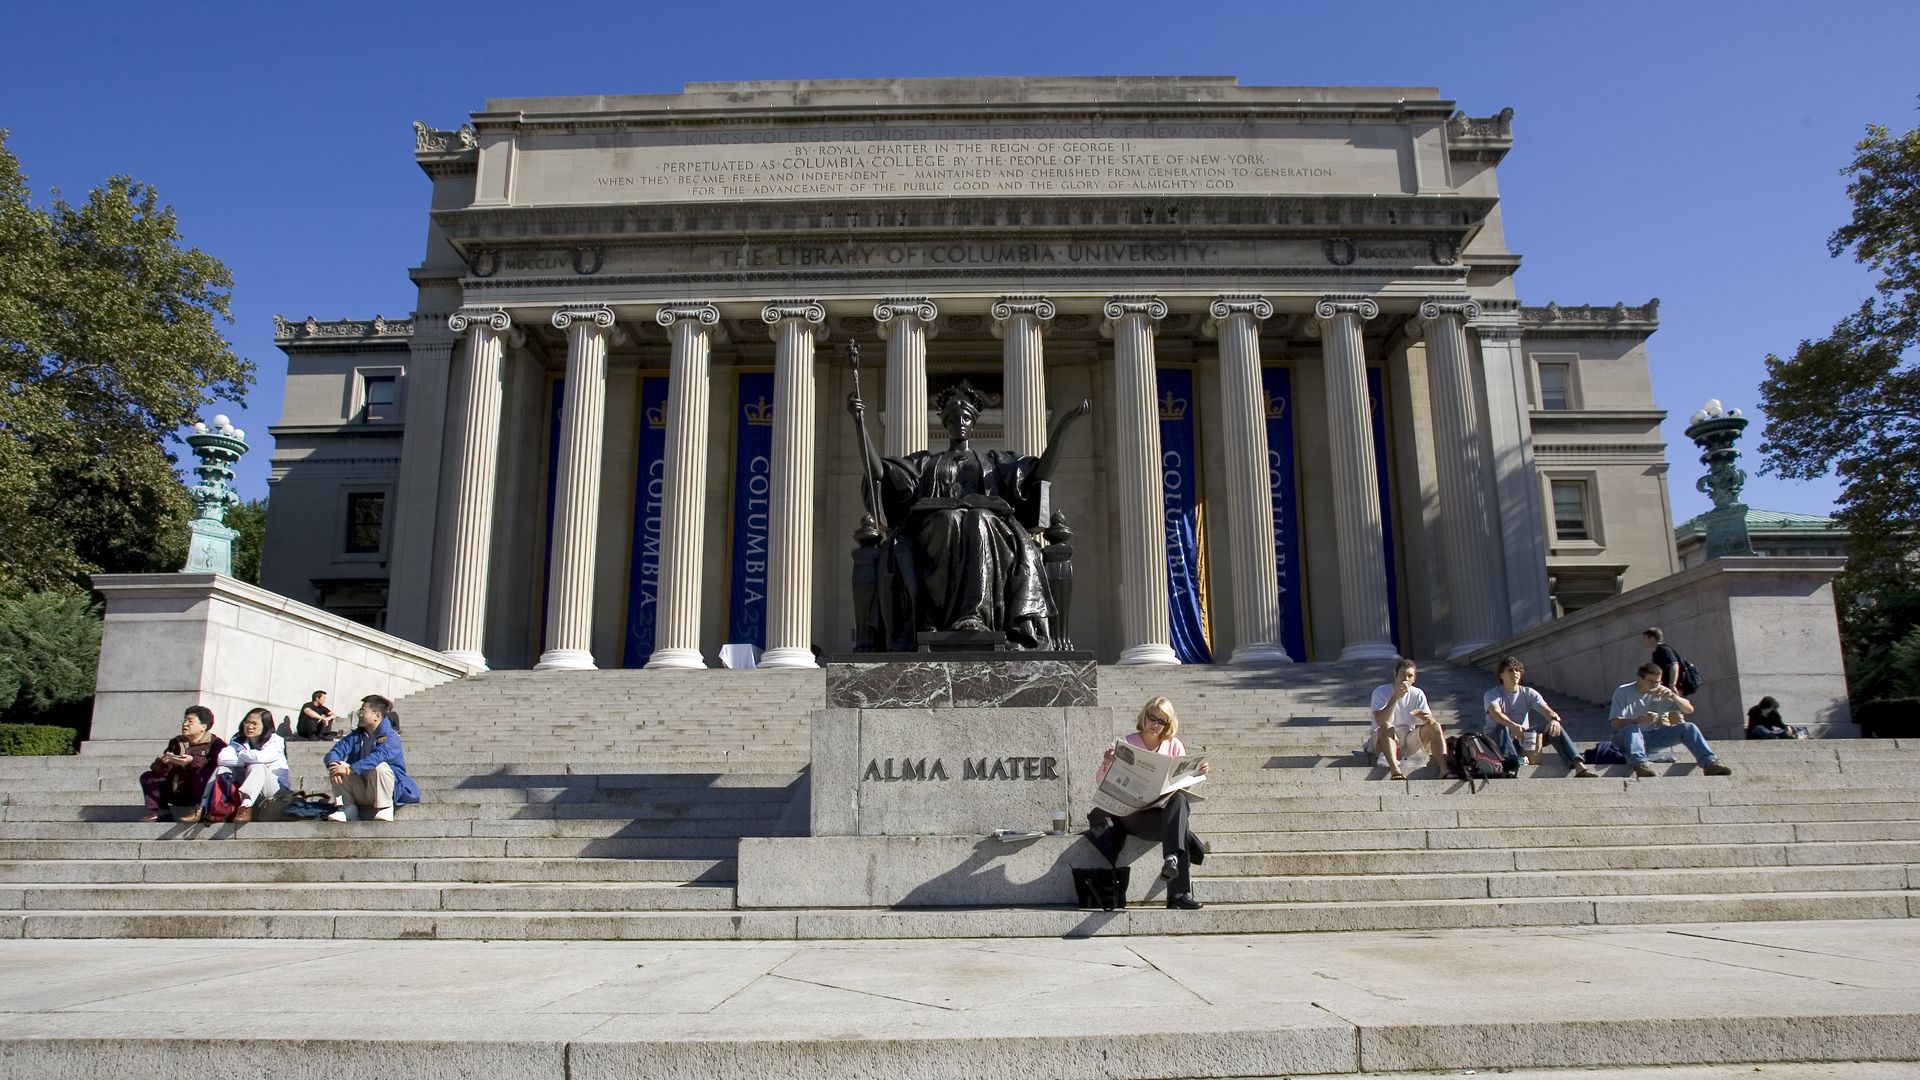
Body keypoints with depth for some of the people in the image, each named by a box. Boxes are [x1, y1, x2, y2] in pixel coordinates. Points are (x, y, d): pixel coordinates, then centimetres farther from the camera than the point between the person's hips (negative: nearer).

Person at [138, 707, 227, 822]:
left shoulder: (216, 743, -6)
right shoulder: (176, 742, 14)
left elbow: (215, 764, -24)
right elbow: (156, 768, 8)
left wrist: (193, 761, -34)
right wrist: (163, 762, -16)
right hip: (177, 793, 7)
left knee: (203, 773, -35)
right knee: (147, 777, 5)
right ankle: (162, 814, -5)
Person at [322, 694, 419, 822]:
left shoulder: (390, 738, -14)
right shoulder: (356, 736, 7)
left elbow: (376, 758, -33)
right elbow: (335, 751, -7)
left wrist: (349, 769, -41)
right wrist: (333, 763, -31)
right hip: (361, 794, 6)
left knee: (380, 766, -35)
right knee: (336, 765, -11)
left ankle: (384, 809, -19)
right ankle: (346, 808, -9)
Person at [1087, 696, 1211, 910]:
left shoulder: (1174, 746, 15)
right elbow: (1100, 784, -1)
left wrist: (1197, 773, -7)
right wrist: (1106, 764, -23)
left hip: (1165, 810, 3)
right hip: (1132, 812, -3)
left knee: (1179, 799, -35)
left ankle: (1171, 859, -48)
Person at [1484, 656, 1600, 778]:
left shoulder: (1528, 693, 4)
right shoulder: (1492, 694, -7)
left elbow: (1547, 710, -13)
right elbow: (1495, 713, -31)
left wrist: (1554, 719, -39)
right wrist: (1513, 726, -51)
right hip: (1500, 740, -3)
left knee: (1554, 727, -19)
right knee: (1501, 727, -37)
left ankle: (1579, 766, -36)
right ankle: (1510, 768, -59)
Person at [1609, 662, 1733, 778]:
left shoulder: (1661, 692, 3)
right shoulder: (1623, 692, -11)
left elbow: (1689, 709, 0)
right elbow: (1616, 724, -19)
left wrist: (1673, 696, -19)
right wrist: (1640, 720, -36)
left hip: (1651, 737, 5)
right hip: (1626, 738, -5)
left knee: (1688, 727, -13)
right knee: (1631, 728, -41)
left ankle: (1710, 762, -24)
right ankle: (1640, 764, -60)